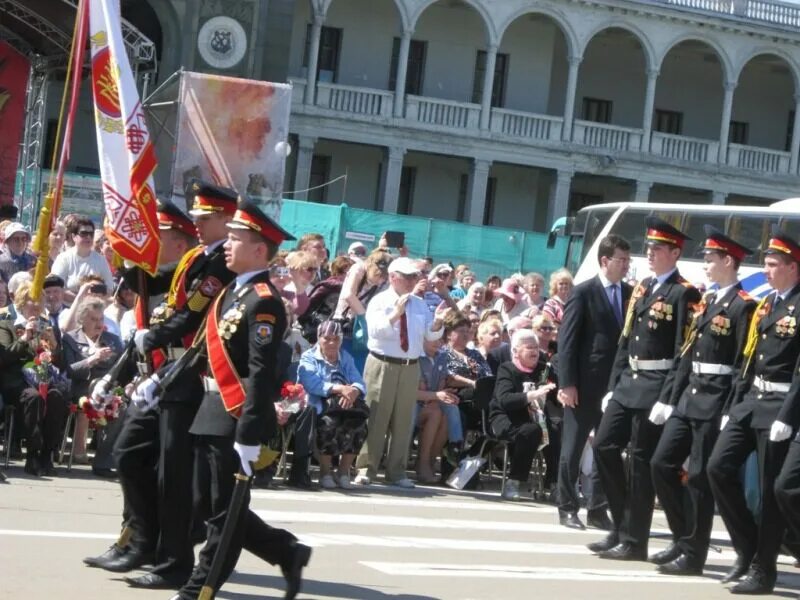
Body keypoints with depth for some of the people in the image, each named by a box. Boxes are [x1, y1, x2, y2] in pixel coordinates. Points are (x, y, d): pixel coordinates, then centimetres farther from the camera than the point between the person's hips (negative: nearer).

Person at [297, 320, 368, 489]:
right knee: (329, 422, -36)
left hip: (345, 407, 4)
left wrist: (353, 392, -20)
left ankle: (344, 471, -14)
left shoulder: (346, 358, 23)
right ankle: (325, 472, -17)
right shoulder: (308, 358, 9)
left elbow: (359, 384, 5)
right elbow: (312, 385, -12)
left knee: (358, 422, -29)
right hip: (319, 407, -4)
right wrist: (340, 389, -22)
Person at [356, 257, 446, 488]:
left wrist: (437, 323, -16)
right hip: (383, 365, -5)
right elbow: (375, 331, -20)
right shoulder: (379, 301, -4)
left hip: (410, 367, 5)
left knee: (403, 420, 9)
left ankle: (396, 472, 16)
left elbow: (431, 335, 5)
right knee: (375, 418, -2)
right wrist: (395, 314, -30)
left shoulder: (420, 304, 11)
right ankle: (366, 469, 5)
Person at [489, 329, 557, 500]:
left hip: (532, 418, 4)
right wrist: (532, 395, -31)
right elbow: (504, 400, -18)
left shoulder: (543, 369, 15)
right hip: (506, 419, -4)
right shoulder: (507, 369, 1)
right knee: (531, 430, -36)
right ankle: (513, 482, -28)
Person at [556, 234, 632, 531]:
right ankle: (567, 507, 13)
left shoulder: (630, 294, 7)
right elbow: (567, 340, -8)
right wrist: (567, 383, -13)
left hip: (617, 384, 4)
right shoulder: (583, 292, -5)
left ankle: (597, 509, 15)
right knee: (573, 447, 4)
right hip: (585, 384, -4)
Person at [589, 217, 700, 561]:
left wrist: (667, 398, -19)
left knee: (641, 462, -2)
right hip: (628, 383, 8)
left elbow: (684, 352, -15)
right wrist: (613, 386, 12)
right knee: (604, 446, 6)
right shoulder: (641, 288, 15)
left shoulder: (685, 293, -9)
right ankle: (622, 525, 18)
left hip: (657, 386, -8)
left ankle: (634, 540, 7)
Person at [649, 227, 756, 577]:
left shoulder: (744, 306, -10)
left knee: (700, 476, -3)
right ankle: (683, 538, 19)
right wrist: (673, 400, 13)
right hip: (688, 397, 8)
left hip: (716, 401, -8)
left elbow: (743, 364, -15)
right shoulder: (706, 302, 16)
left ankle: (693, 555, 5)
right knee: (662, 464, 8)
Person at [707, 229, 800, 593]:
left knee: (771, 489, -1)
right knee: (719, 468, 1)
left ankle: (763, 570, 8)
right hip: (750, 400, 8)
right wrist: (732, 406, 13)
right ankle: (748, 547, 15)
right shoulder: (765, 305, 14)